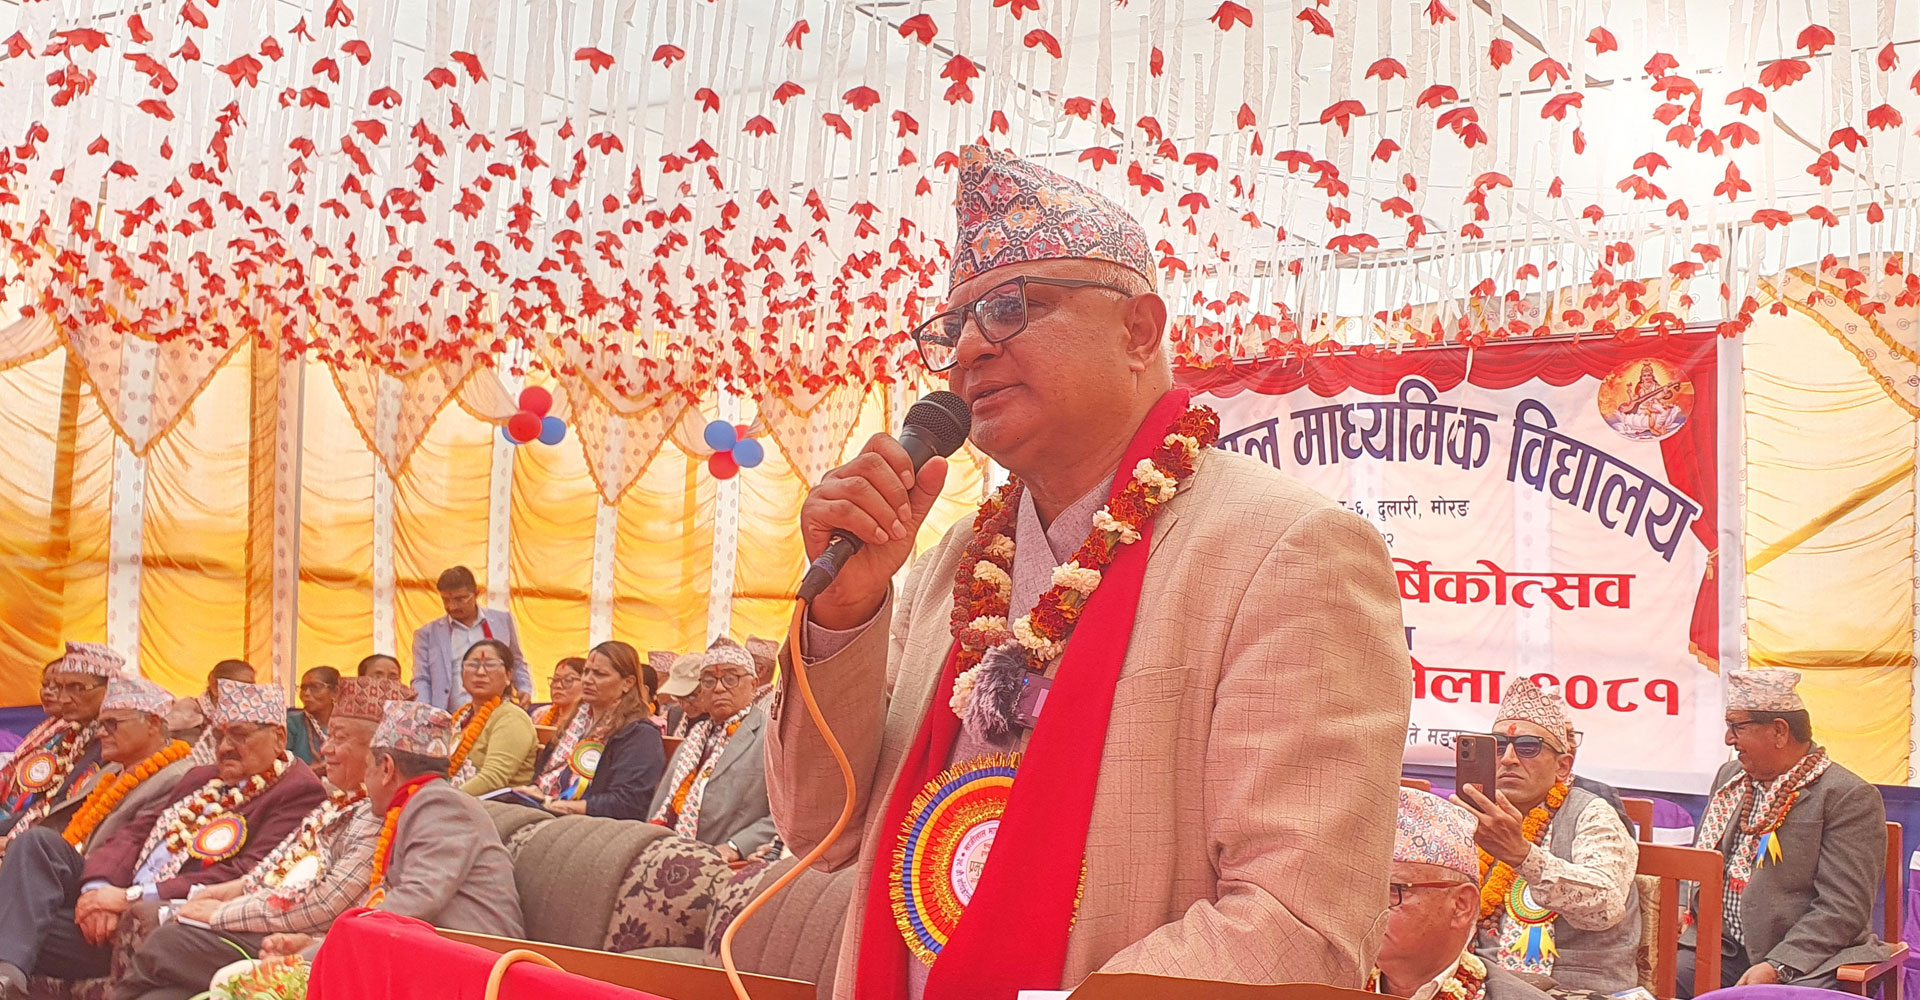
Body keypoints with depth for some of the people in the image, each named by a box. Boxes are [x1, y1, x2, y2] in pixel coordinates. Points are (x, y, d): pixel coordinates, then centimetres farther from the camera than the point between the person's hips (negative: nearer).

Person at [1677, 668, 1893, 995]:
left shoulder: (1849, 797, -7)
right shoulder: (1729, 777, 15)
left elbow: (1843, 908, -13)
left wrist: (1777, 967, -20)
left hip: (1807, 958, -5)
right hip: (1722, 947, 5)